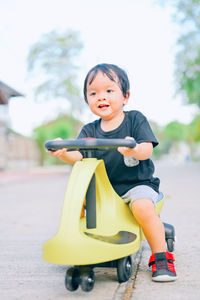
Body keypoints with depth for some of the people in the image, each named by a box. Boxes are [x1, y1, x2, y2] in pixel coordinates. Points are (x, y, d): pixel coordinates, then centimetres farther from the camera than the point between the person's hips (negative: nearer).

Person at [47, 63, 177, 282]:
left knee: (143, 207, -32)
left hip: (138, 184, -3)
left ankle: (161, 257, -13)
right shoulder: (89, 130, 5)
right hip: (103, 187, 4)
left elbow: (147, 149, -16)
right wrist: (63, 153, -31)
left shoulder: (135, 119, -3)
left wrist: (135, 150, -40)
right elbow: (78, 156, -8)